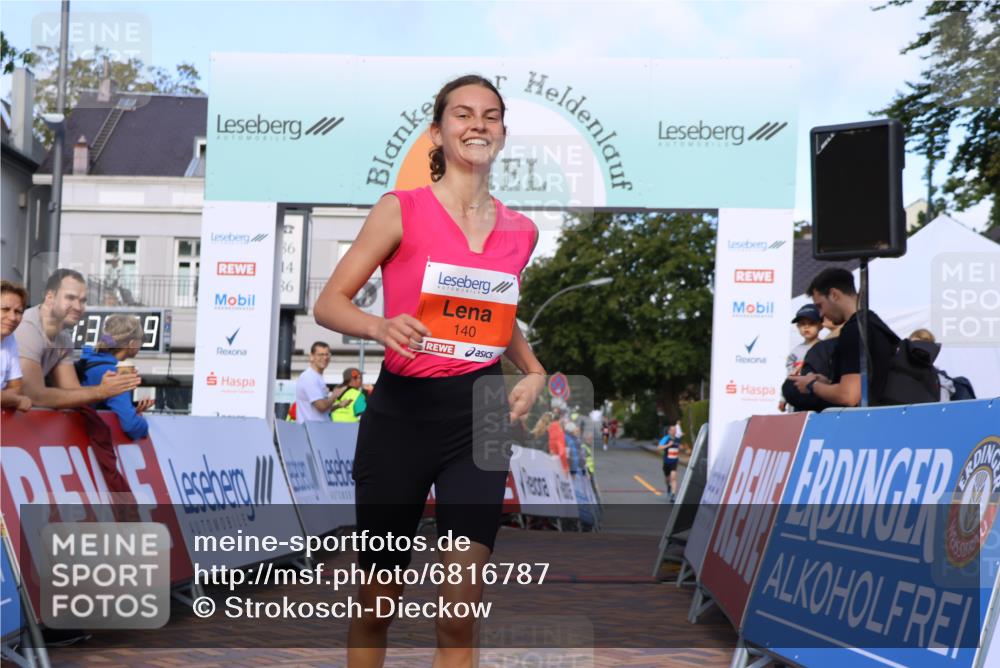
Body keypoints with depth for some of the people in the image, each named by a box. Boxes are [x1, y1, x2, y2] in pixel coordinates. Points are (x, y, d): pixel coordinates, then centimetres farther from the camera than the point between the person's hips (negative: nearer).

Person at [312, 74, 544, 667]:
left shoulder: (521, 232, 8)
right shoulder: (401, 210, -4)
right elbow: (329, 303, -4)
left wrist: (534, 373, 8)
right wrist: (381, 326, -24)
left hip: (480, 417, 2)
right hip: (402, 412, -2)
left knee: (463, 609, -5)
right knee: (377, 602, 10)